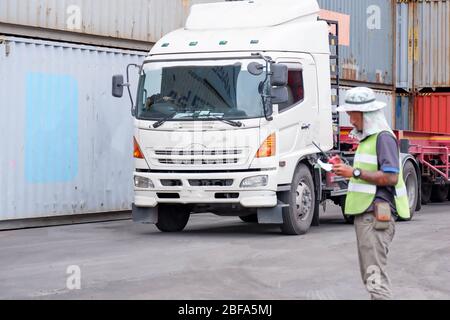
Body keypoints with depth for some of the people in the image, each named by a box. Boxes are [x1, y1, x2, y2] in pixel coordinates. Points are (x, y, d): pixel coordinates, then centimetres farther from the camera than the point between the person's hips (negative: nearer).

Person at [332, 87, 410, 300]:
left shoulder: (384, 138, -11)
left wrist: (355, 172, -19)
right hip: (365, 214, 11)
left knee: (374, 274, -14)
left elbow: (390, 177, -20)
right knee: (370, 273, 15)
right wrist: (346, 170, 13)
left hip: (377, 216, -11)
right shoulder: (367, 138, 20)